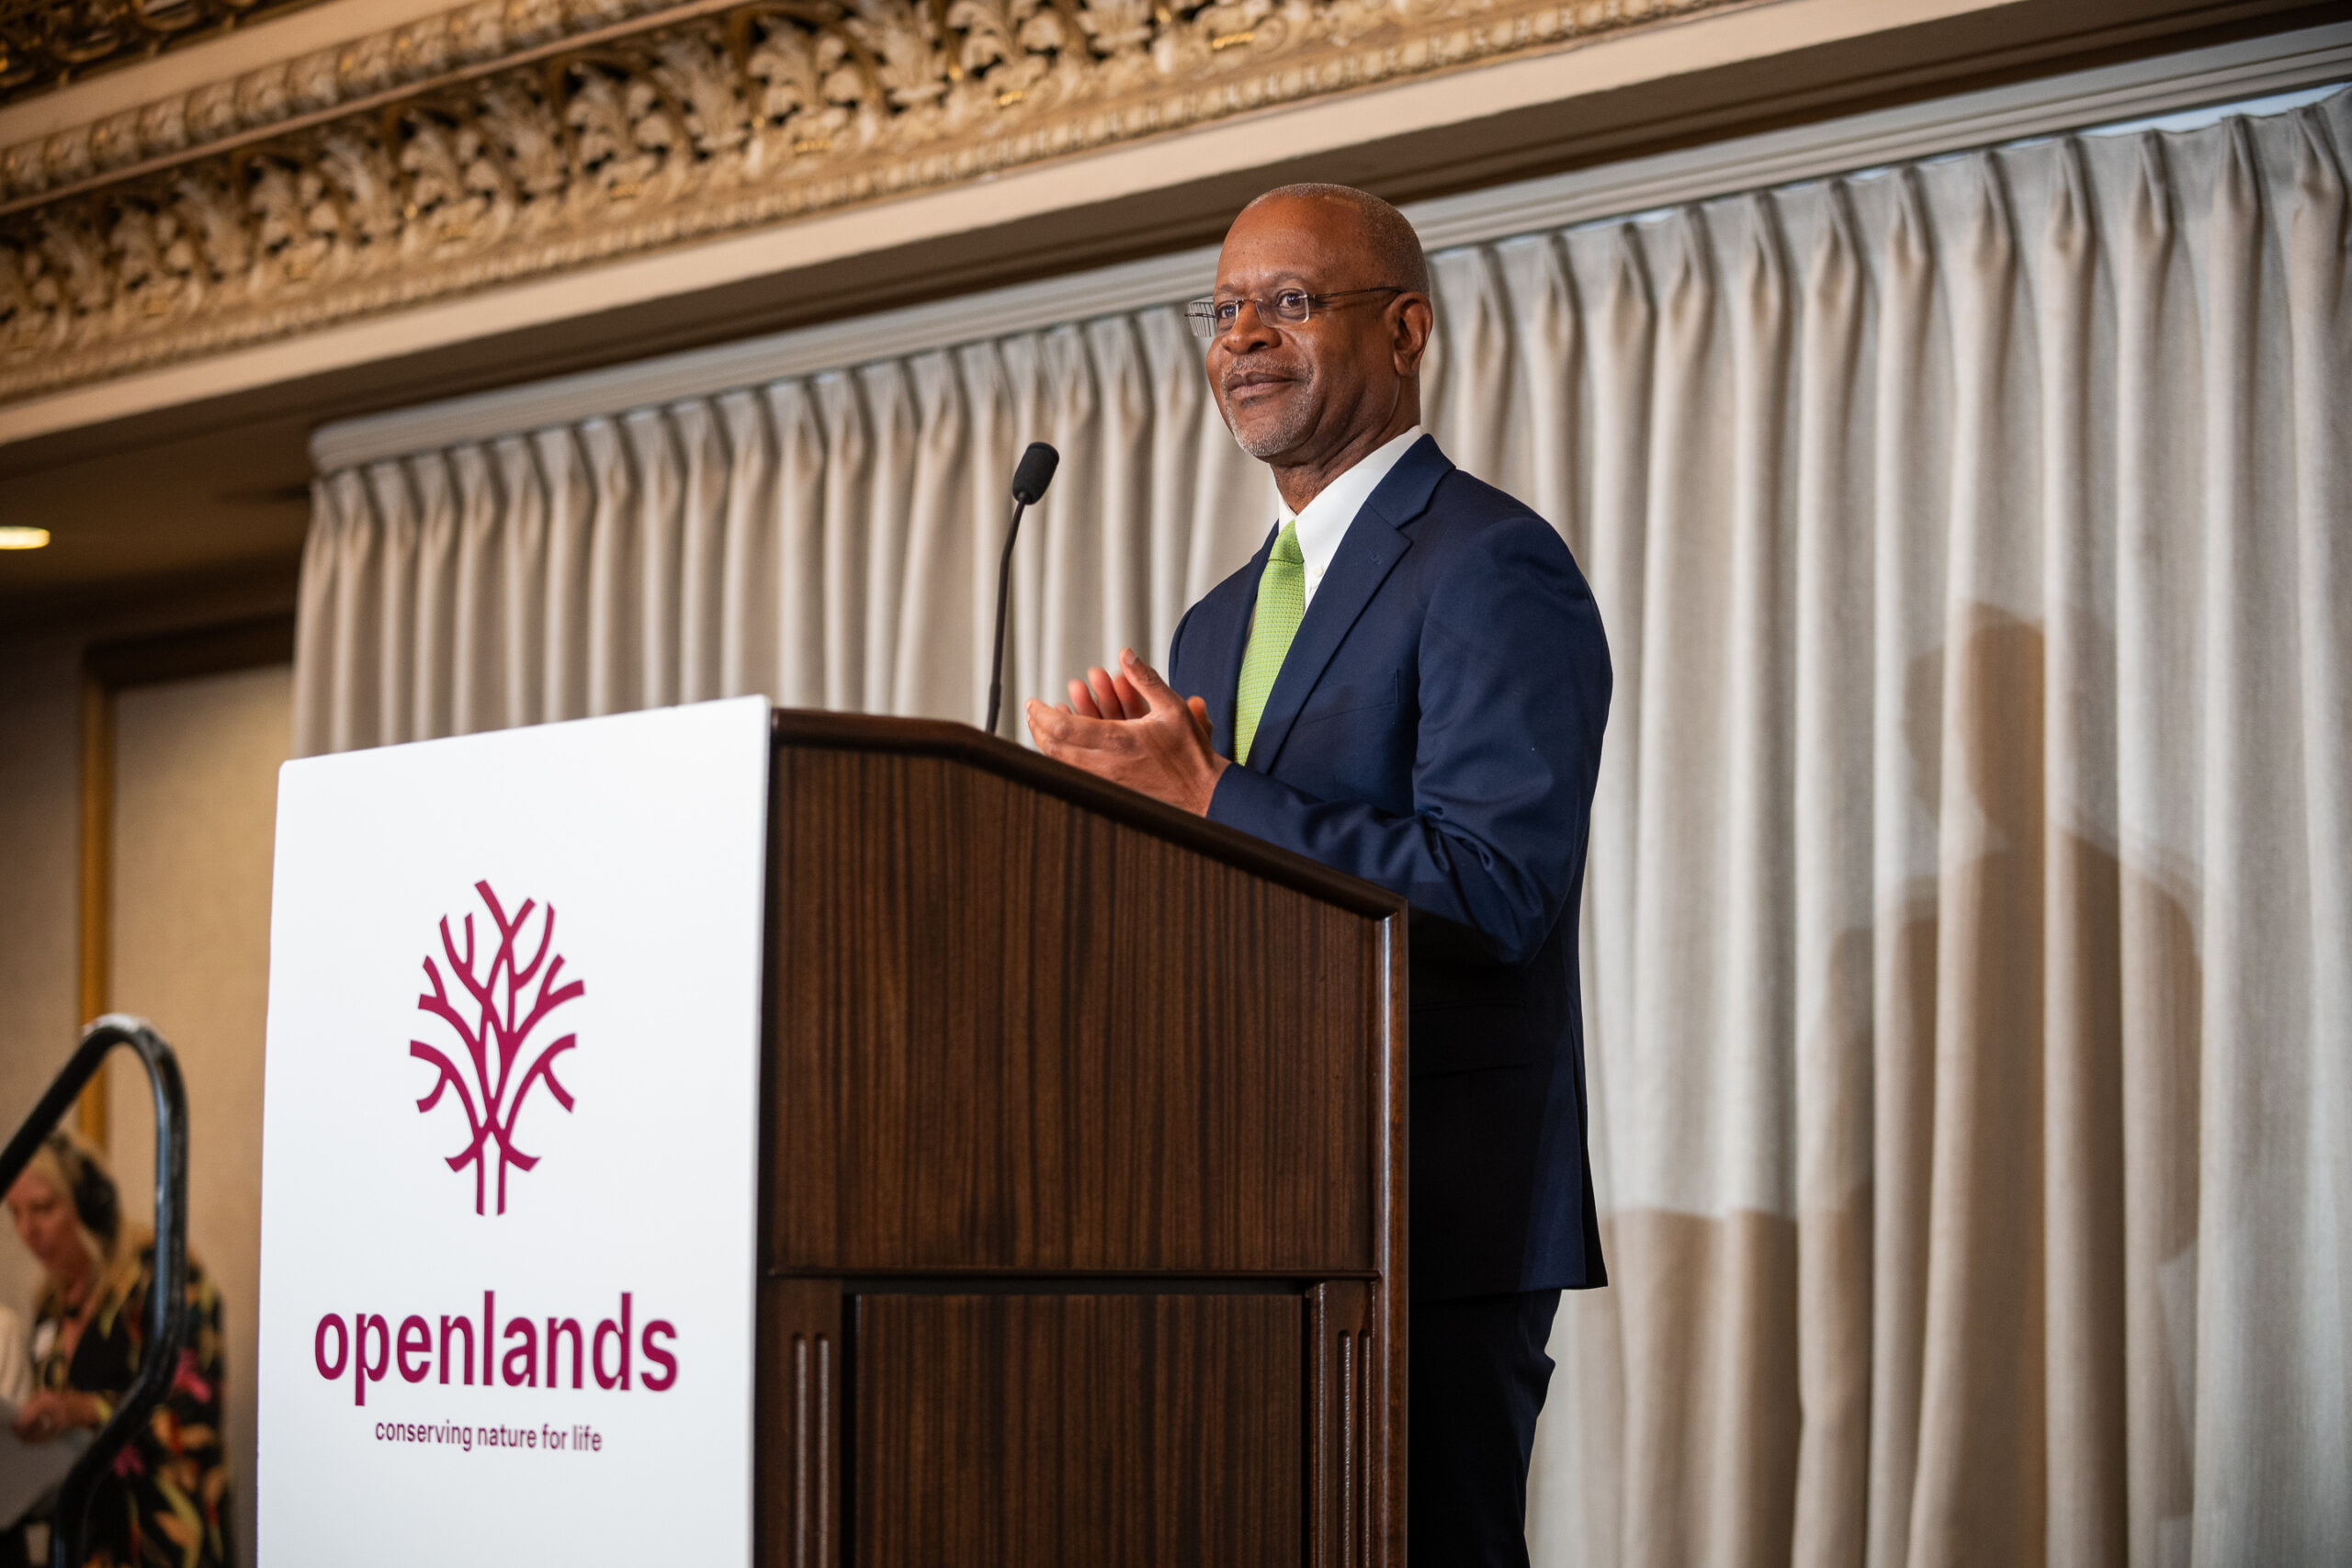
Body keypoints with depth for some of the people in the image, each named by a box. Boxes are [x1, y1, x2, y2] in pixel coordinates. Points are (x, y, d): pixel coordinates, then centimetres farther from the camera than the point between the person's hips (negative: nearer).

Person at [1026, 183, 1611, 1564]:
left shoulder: (1494, 567, -7)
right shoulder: (1220, 623, 20)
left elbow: (1496, 890, -18)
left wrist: (1205, 798, -18)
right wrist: (1130, 768, -1)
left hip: (1433, 1225, -8)